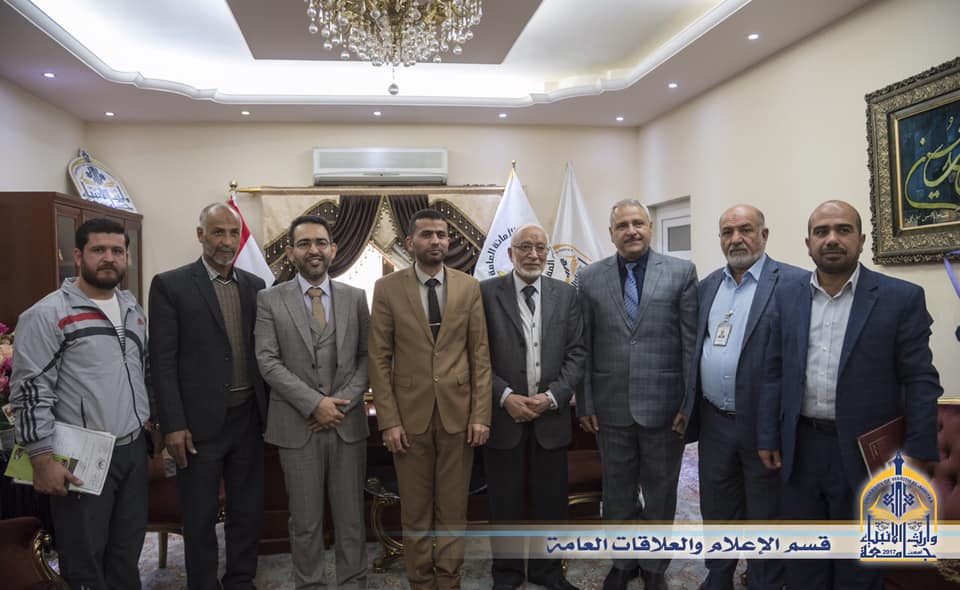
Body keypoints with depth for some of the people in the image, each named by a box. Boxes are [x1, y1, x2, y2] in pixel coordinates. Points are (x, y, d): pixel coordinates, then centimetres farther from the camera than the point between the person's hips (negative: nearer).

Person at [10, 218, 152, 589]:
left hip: (133, 448, 6)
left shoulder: (133, 310, 11)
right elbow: (30, 392, -14)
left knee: (128, 552, 16)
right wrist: (43, 461, -16)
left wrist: (150, 420, 16)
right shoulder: (48, 314, -12)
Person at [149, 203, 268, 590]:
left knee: (248, 511, 15)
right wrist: (173, 425, -13)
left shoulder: (255, 286, 8)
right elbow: (162, 360, -9)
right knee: (200, 518, 9)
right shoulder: (170, 285, -5)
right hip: (200, 422, -4)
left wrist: (270, 411, 9)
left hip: (248, 418, 5)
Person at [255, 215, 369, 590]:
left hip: (349, 423, 1)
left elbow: (367, 357, 4)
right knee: (304, 521, 10)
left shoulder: (356, 298, 5)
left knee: (350, 517, 10)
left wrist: (342, 402, -9)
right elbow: (268, 362, -6)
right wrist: (314, 403, -14)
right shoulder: (269, 300, 0)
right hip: (297, 425, -1)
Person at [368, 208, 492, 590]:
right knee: (415, 511, 10)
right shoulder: (387, 289, -1)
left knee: (453, 509, 10)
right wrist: (388, 421, -7)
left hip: (458, 412, 1)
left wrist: (481, 414, -3)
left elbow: (481, 355, 2)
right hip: (410, 414, -1)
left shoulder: (469, 287, 3)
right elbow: (380, 359, -2)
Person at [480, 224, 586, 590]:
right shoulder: (486, 292, -3)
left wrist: (553, 396, -10)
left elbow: (576, 353, 2)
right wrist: (505, 396, -14)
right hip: (503, 415, -2)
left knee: (551, 501, 12)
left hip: (551, 415, 2)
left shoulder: (565, 294, 5)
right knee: (505, 502, 11)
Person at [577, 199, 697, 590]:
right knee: (617, 492, 15)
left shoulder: (681, 273, -3)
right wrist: (585, 403, 1)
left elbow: (692, 341, -4)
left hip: (664, 404, -1)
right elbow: (584, 346, 3)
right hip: (610, 406, 2)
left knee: (660, 494, 14)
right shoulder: (591, 278, 2)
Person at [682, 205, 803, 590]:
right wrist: (688, 406, 12)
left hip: (763, 424, -5)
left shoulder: (793, 283, -10)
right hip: (713, 423, 5)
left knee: (766, 516, 11)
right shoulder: (708, 285, 10)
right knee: (716, 511, 19)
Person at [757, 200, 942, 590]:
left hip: (865, 454, -3)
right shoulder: (787, 299, 4)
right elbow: (775, 374, 7)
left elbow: (921, 382, -7)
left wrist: (918, 456, -10)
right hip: (801, 450, 3)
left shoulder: (902, 298, -6)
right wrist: (768, 437, 4)